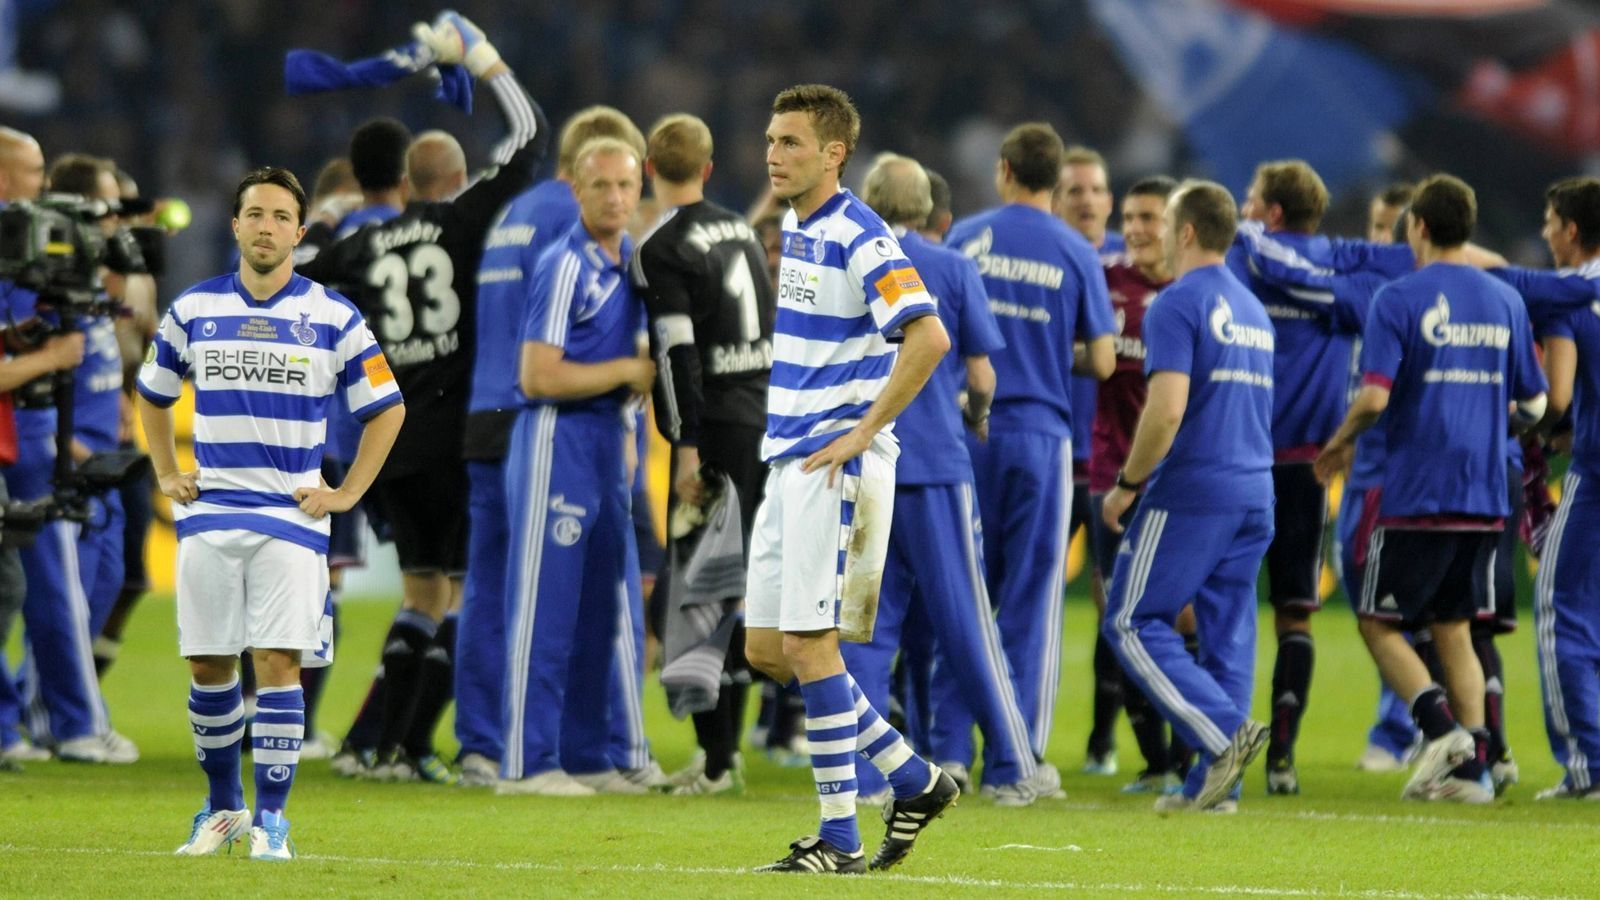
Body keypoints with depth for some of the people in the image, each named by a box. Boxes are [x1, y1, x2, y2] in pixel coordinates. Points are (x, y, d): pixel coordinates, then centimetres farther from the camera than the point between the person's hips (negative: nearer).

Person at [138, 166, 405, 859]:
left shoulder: (333, 318, 0)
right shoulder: (194, 310, 6)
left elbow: (385, 409, 8)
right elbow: (153, 393, 22)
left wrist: (347, 493, 2)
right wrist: (167, 476, 13)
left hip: (290, 516, -2)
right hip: (209, 514, 3)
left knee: (277, 662, -10)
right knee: (207, 666, 4)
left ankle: (271, 817, -5)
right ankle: (223, 805, 20)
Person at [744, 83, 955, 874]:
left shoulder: (859, 238, -14)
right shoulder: (795, 229, 14)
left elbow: (928, 338, -24)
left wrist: (860, 435, -21)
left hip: (834, 467, -9)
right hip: (788, 461, 9)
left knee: (808, 644, -9)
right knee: (766, 647, 8)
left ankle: (840, 837, -3)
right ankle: (914, 780, 17)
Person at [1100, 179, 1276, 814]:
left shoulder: (1178, 304, -10)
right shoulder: (1251, 309, 18)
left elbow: (1167, 409, -19)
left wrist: (1127, 485, -9)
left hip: (1191, 490, -8)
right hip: (1255, 492, 8)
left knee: (1133, 623, -2)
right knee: (1226, 633, 7)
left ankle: (1225, 732, -17)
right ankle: (1214, 784, 4)